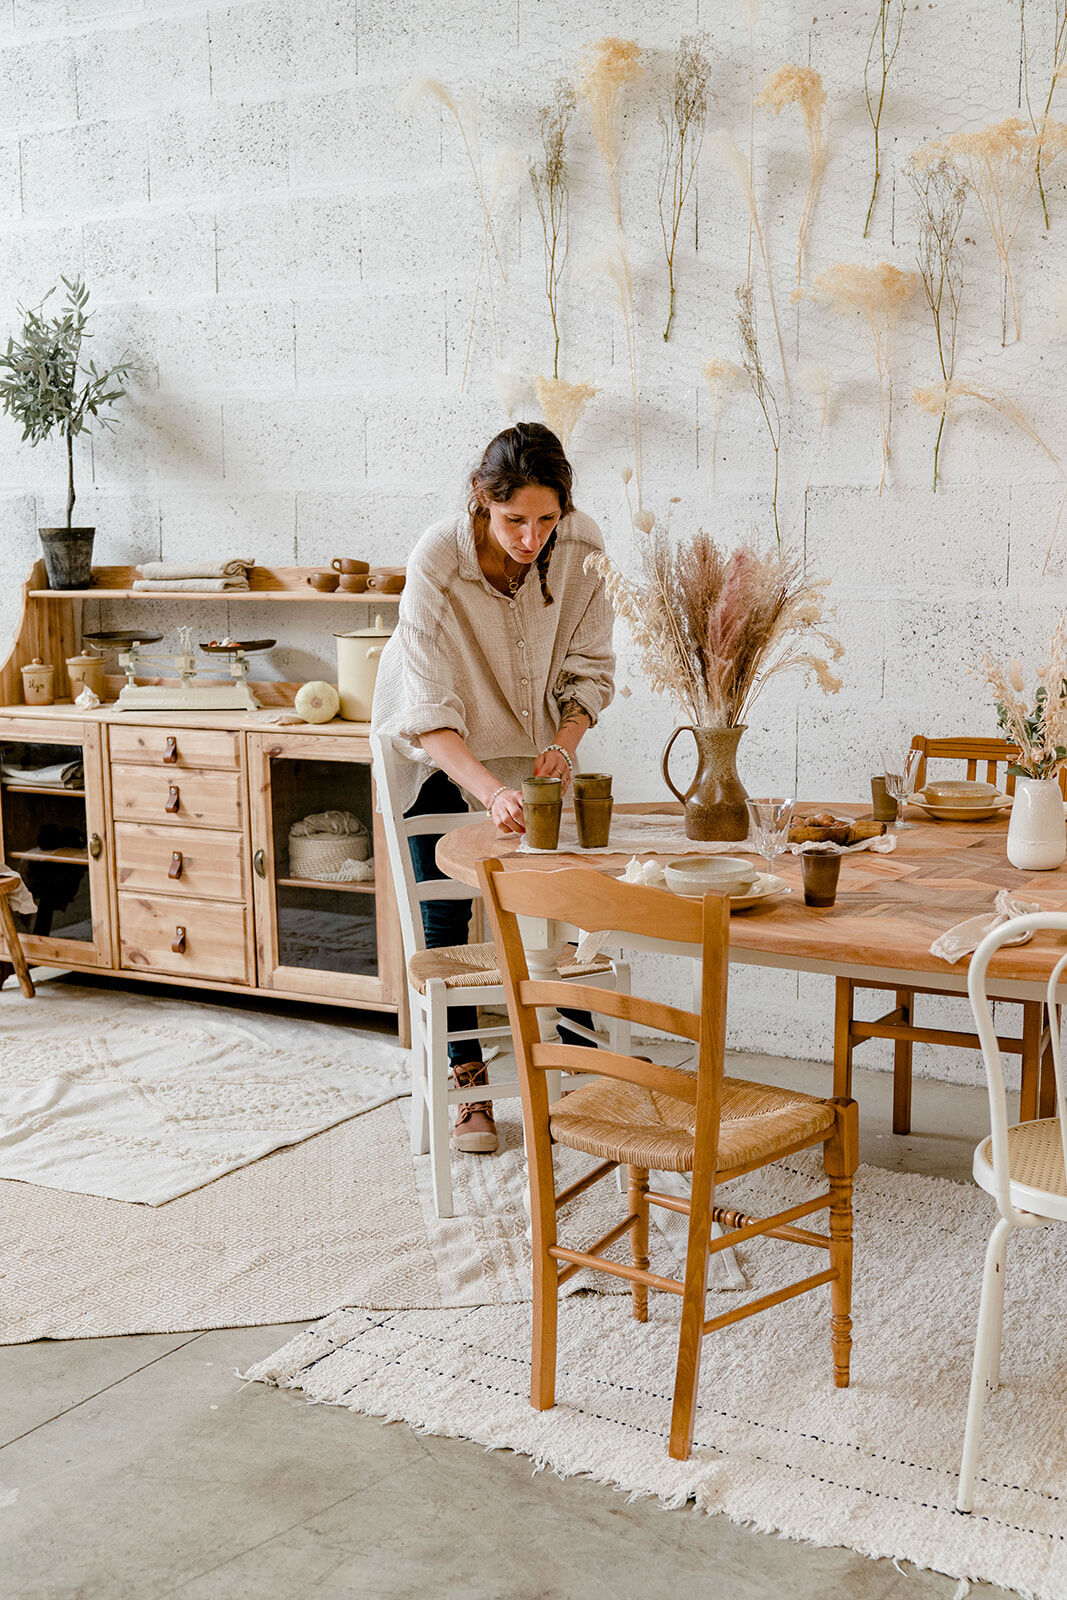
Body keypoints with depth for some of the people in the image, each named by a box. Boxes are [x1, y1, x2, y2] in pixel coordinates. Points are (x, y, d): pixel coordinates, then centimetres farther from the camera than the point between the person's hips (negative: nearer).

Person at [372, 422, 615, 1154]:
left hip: (533, 743, 3)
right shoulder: (438, 559, -32)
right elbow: (431, 712, -35)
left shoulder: (581, 549, -22)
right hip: (441, 748, -2)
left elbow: (590, 669, -9)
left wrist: (564, 743, -27)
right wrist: (492, 790, -49)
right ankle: (467, 1081, 11)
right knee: (446, 911, -2)